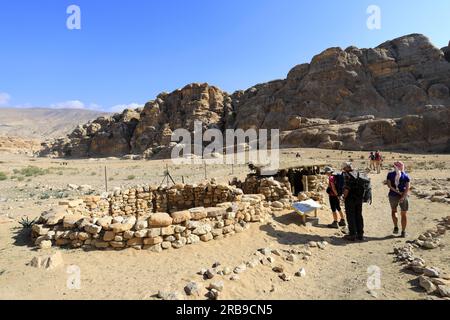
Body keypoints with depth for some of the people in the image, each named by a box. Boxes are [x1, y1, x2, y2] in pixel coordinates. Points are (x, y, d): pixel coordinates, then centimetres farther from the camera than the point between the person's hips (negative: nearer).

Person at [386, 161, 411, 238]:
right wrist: (403, 197, -17)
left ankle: (396, 227, 10)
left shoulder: (390, 174, -2)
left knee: (394, 211, 23)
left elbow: (389, 185, -13)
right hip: (403, 196, 0)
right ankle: (403, 232, 14)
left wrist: (397, 192, -14)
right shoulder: (406, 176, -2)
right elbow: (408, 188, -12)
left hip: (393, 195, 0)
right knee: (404, 214, 11)